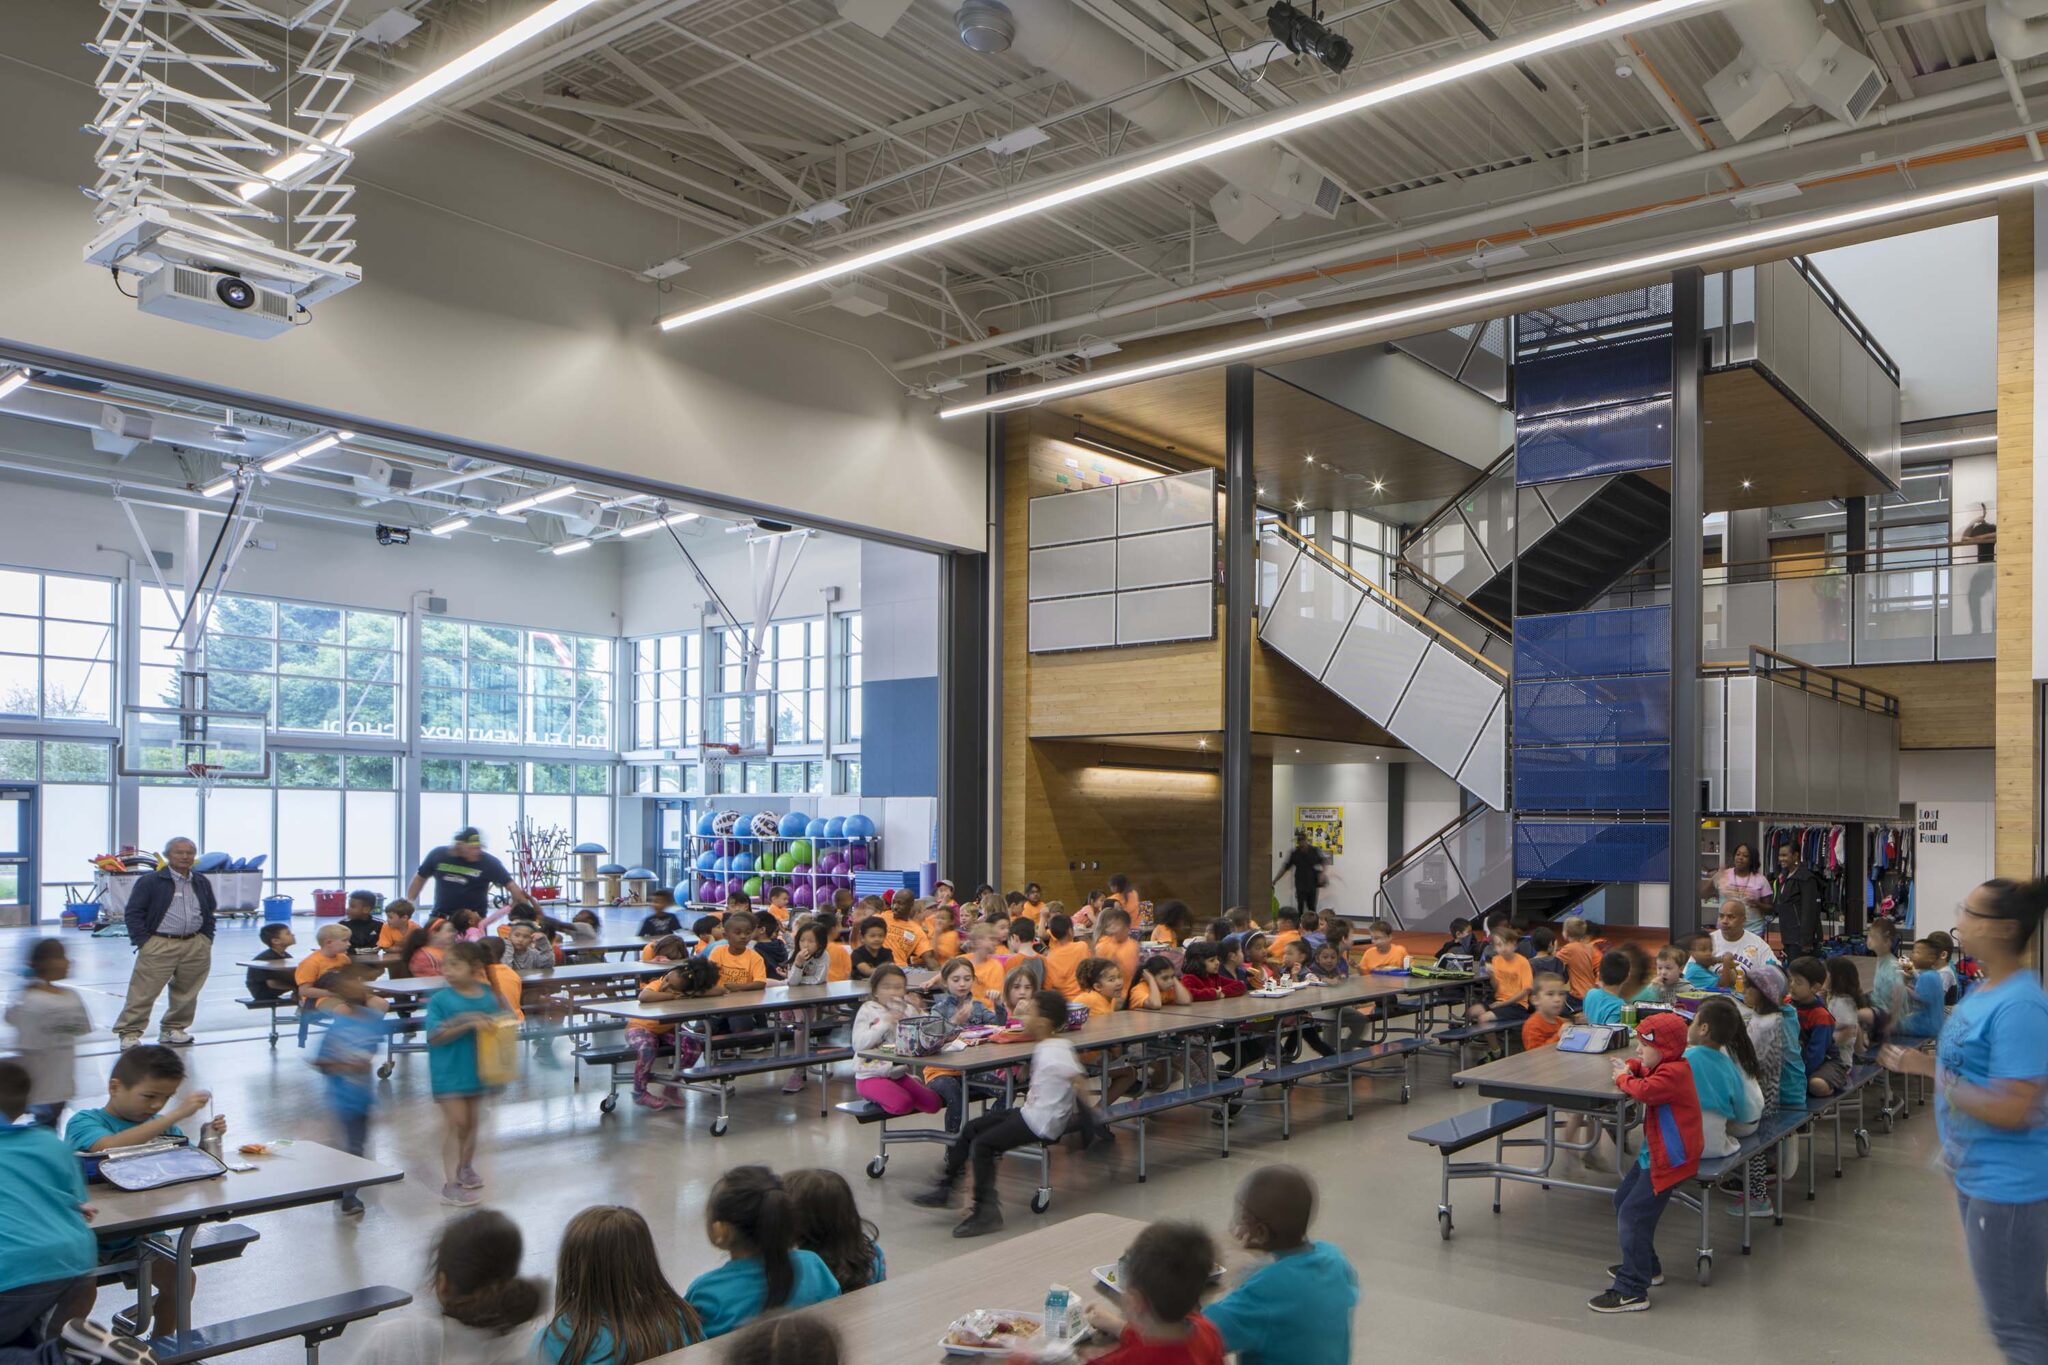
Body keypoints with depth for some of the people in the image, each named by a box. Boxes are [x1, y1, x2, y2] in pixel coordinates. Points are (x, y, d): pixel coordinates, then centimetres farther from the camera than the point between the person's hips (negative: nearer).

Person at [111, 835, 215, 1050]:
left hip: (196, 946, 5)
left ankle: (174, 1029, 23)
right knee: (143, 992, -5)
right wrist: (142, 942, -10)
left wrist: (207, 939, 11)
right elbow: (132, 913, -4)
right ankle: (129, 1033, 3)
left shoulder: (202, 883, 13)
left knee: (187, 993, 10)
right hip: (159, 945, -5)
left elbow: (209, 913, 22)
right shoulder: (150, 881, -3)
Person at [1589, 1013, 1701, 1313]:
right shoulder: (1663, 1066, 9)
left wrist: (1624, 1079, -16)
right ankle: (1645, 1266, 35)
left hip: (1669, 1160, -11)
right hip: (1654, 1153, 11)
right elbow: (1642, 1070, 28)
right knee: (1622, 1201, 21)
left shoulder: (1673, 1074, -23)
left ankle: (1632, 1291, -9)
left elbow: (1645, 1091, -36)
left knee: (1633, 1216, -14)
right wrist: (1629, 1069, 5)